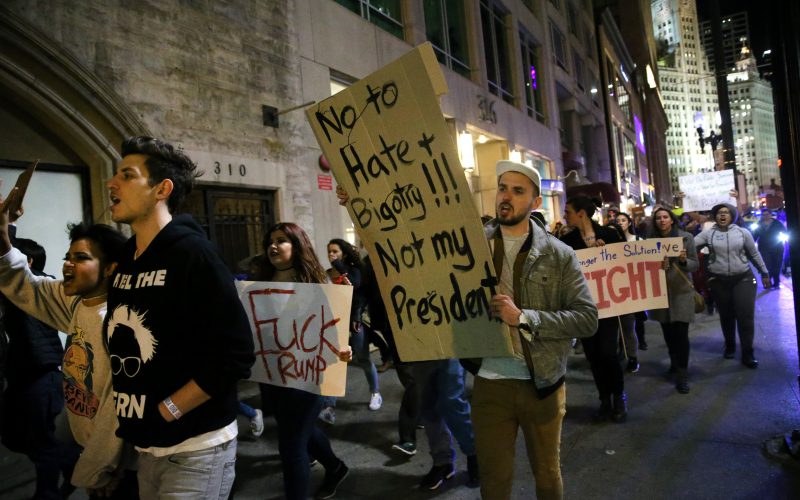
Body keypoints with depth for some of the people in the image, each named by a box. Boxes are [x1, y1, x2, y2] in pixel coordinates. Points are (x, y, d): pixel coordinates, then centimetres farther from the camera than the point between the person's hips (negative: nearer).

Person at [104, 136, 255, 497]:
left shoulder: (192, 252, -16)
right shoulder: (124, 261, 7)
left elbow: (236, 355, -21)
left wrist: (166, 410, -17)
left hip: (195, 449, -7)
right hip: (146, 447, 7)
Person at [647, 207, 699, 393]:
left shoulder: (686, 237, -4)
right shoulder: (651, 239, 0)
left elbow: (695, 265, -4)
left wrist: (684, 260, -25)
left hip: (681, 291, -3)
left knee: (681, 332, -7)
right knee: (668, 331, 13)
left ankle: (682, 375, 1)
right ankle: (675, 363, 34)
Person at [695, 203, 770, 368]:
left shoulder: (743, 232, 2)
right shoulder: (708, 234, -1)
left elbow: (754, 254, 9)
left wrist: (764, 273, 13)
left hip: (743, 278, 0)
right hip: (719, 280, 0)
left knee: (746, 315, -4)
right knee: (726, 316, 11)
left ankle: (747, 353, 7)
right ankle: (730, 346, 31)